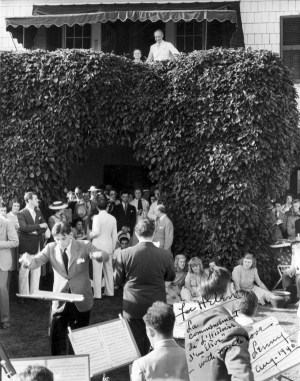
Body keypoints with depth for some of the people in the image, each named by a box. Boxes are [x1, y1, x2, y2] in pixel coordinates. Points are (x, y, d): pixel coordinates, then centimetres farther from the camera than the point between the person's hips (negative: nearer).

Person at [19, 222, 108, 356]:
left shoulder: (84, 246, -5)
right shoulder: (51, 248, 0)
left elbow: (105, 256, -16)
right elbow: (36, 262, -9)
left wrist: (96, 255, -40)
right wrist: (28, 260, -34)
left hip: (80, 301, -1)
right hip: (60, 301, 1)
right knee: (56, 337, 2)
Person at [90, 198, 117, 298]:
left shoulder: (97, 217, -11)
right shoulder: (112, 218, 5)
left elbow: (96, 231, -22)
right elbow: (115, 235, 8)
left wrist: (90, 235, -2)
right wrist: (113, 247, 17)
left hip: (98, 246, -5)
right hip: (109, 247, 5)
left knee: (97, 271, -2)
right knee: (109, 269, 13)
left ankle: (97, 294, -2)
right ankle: (109, 292, 18)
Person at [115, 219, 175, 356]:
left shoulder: (125, 254, -15)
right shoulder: (165, 255, -14)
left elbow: (118, 281, -3)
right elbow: (170, 277, 4)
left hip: (133, 308, 0)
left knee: (136, 346, 11)